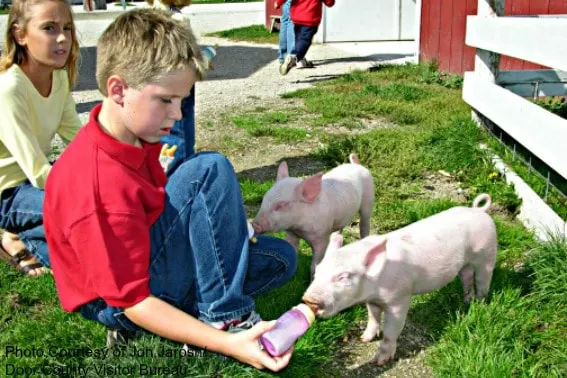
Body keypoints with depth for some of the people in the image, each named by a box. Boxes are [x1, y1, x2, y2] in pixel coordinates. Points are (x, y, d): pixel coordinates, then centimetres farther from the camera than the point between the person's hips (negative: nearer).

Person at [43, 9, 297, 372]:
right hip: (121, 304, -9)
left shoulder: (136, 133, -3)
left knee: (281, 258, 5)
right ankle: (226, 320, -17)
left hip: (141, 262, 9)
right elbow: (133, 301, -26)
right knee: (209, 170, -25)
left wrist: (222, 224, 2)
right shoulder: (98, 187, -30)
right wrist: (228, 344, -31)